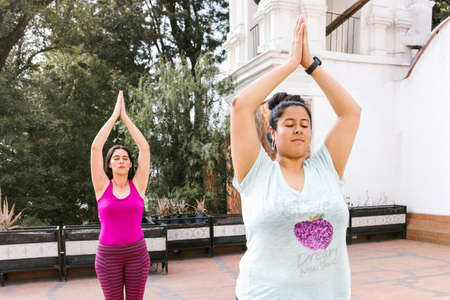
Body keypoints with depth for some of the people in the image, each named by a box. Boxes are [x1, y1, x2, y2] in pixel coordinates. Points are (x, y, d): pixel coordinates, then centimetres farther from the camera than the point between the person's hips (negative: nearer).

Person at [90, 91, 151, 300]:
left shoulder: (137, 186, 1)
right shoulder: (102, 187, -1)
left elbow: (145, 148, -4)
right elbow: (95, 147, -8)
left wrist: (125, 117, -1)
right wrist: (114, 115, -4)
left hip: (137, 253, 1)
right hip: (108, 255, -1)